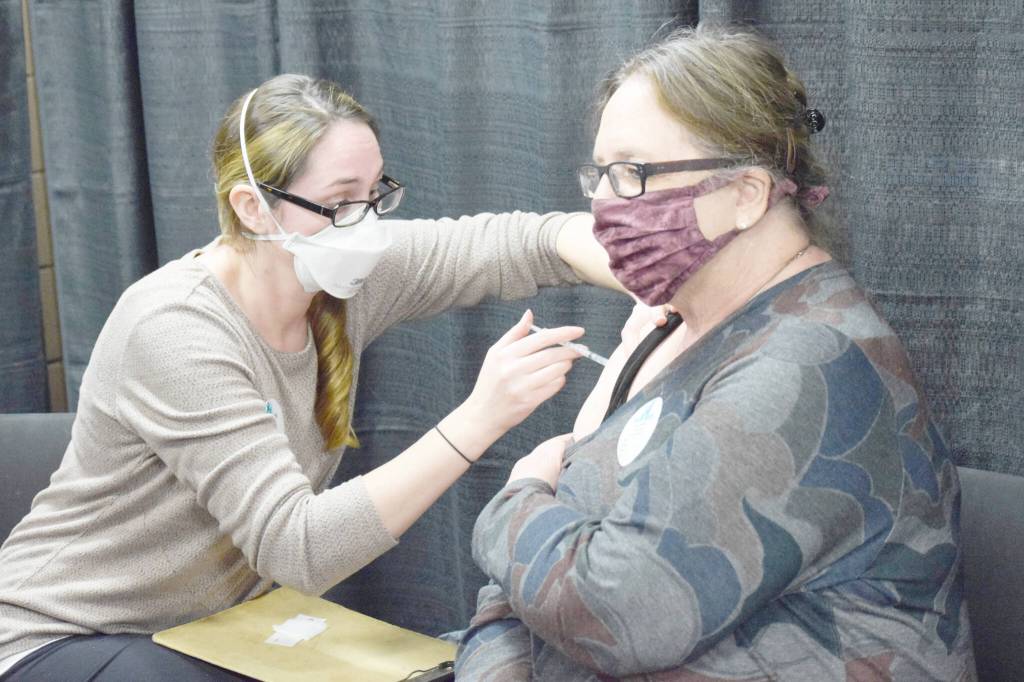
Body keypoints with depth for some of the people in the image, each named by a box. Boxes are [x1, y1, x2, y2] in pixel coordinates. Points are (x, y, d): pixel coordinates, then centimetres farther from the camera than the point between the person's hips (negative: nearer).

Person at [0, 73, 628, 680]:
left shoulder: (343, 273, -9)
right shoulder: (174, 331, -28)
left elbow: (523, 240, -15)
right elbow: (297, 548, -34)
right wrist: (478, 420, -42)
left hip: (220, 626, 7)